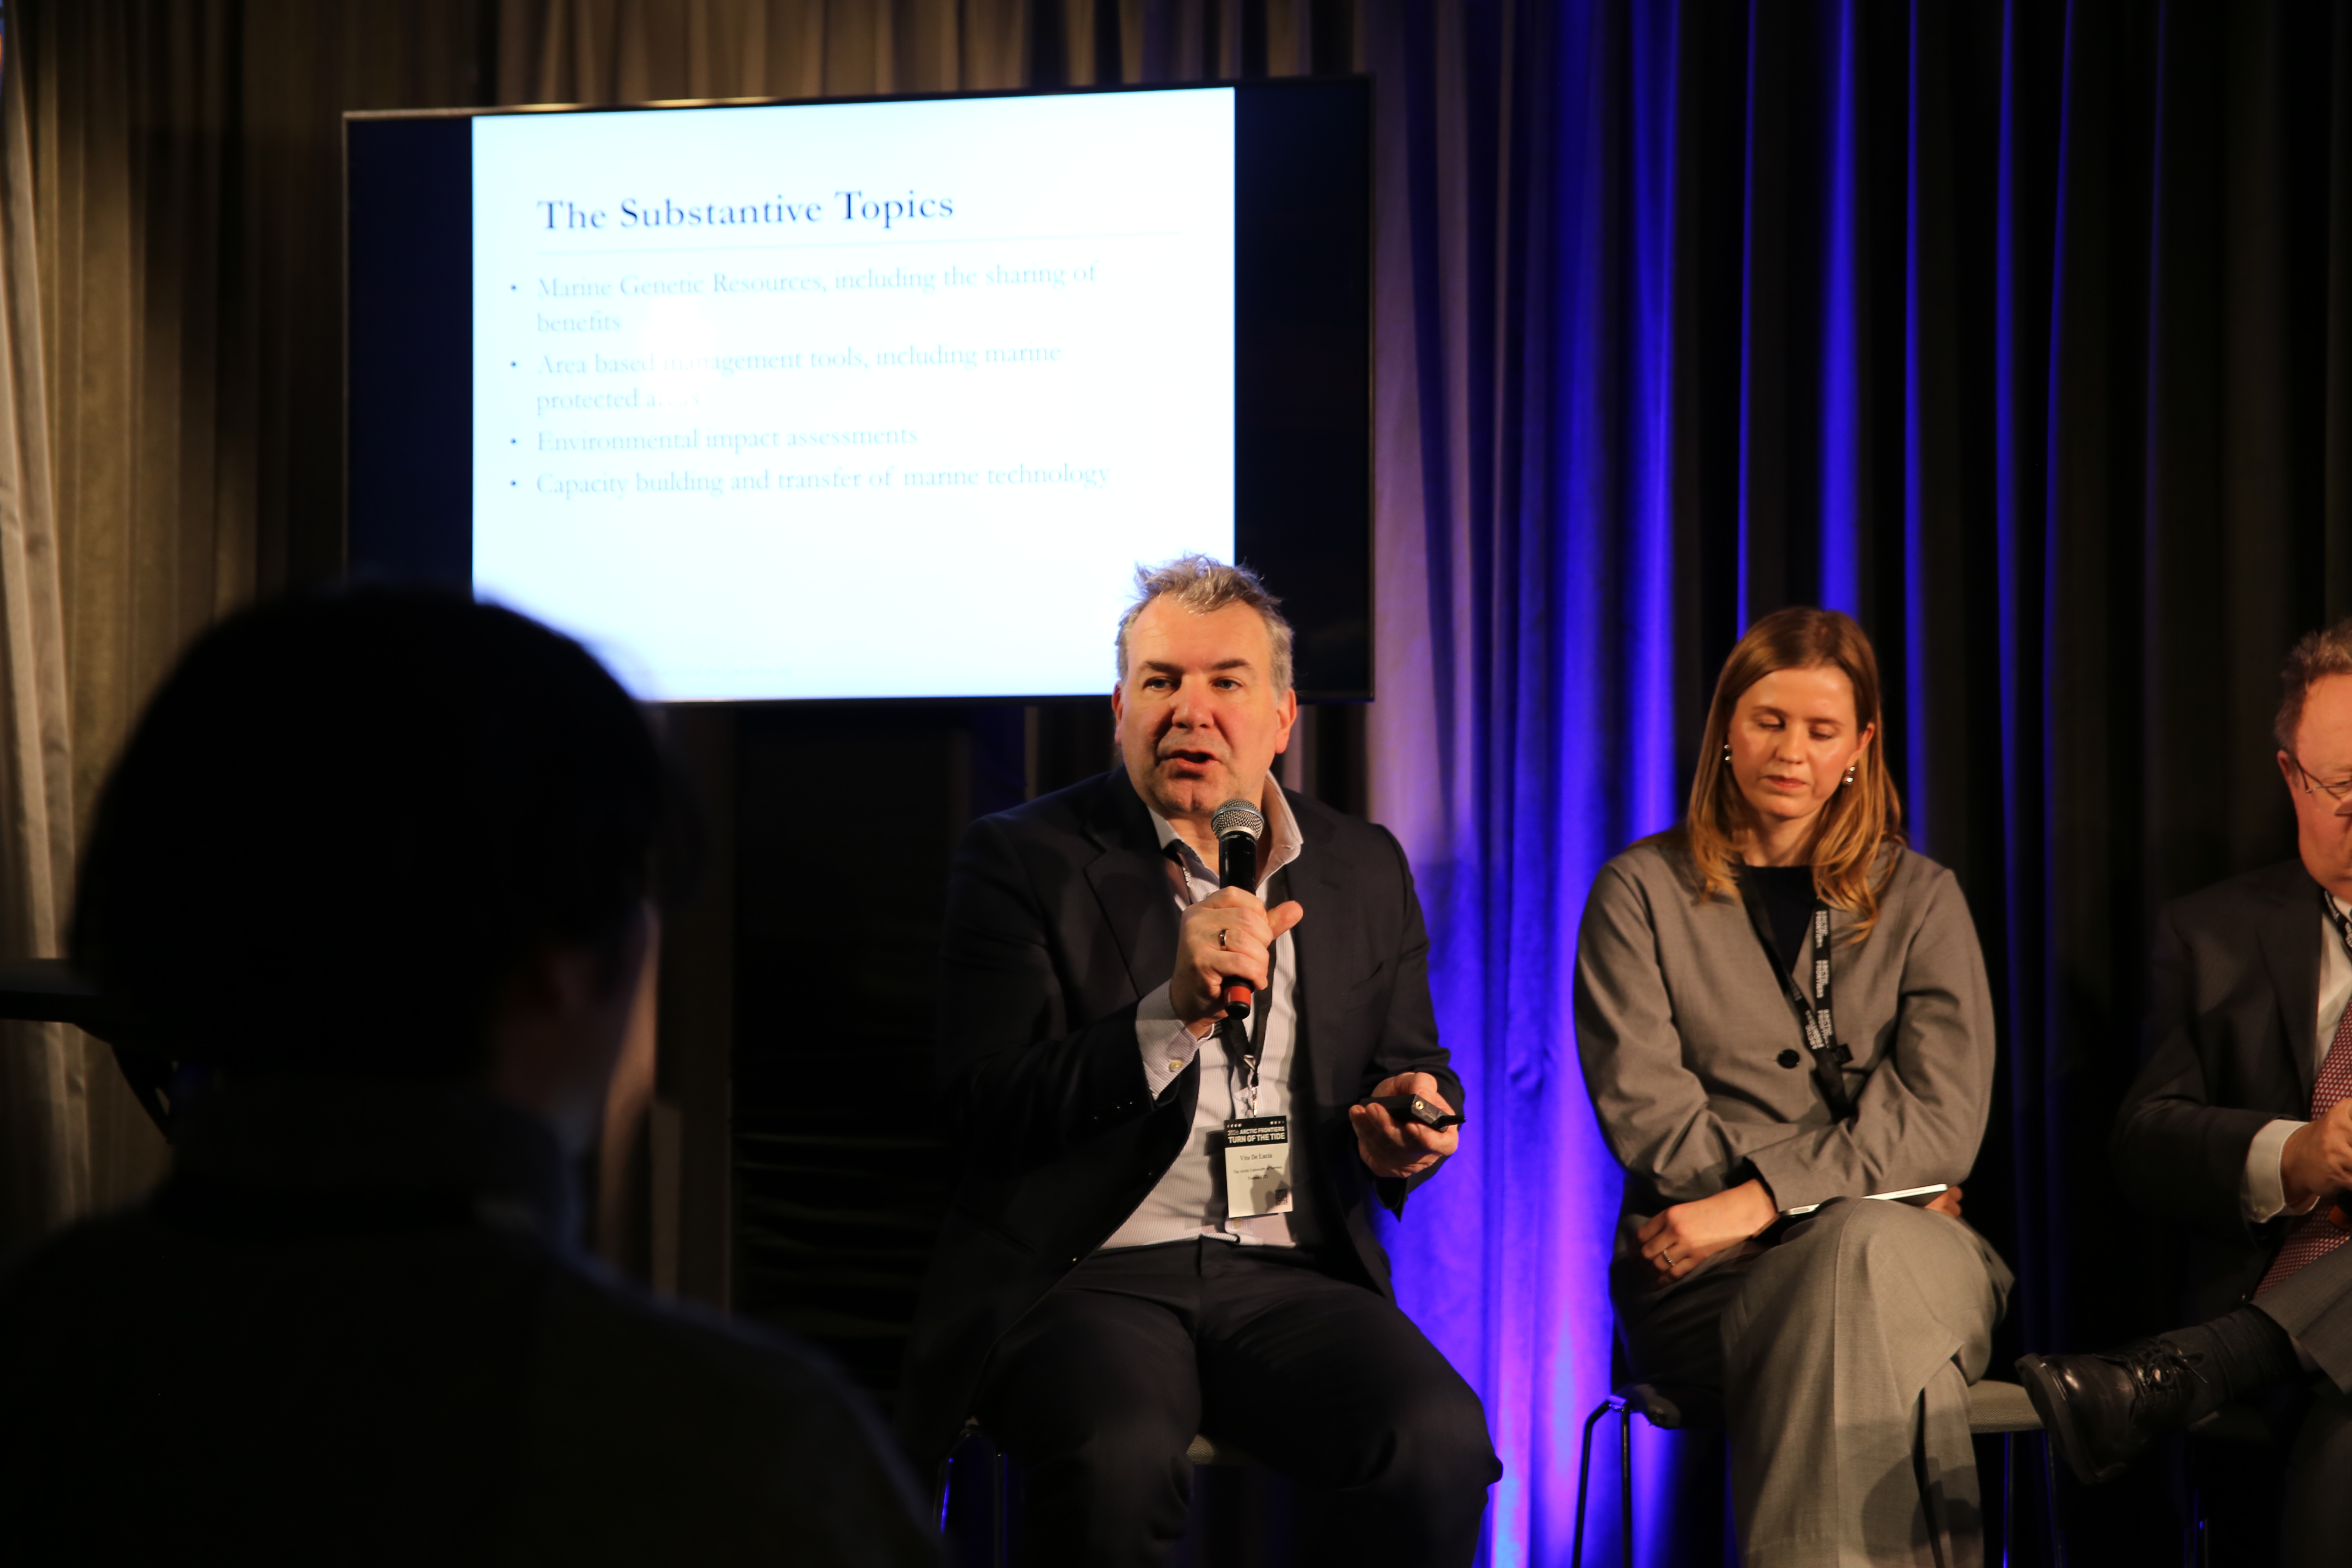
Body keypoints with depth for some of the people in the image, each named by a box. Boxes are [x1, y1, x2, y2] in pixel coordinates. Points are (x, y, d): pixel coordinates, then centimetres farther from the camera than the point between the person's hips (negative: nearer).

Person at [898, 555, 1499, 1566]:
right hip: (1087, 1271, -3)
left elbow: (1414, 1064, 26)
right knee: (1119, 1458, -35)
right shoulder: (1024, 860, 2)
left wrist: (1410, 1121, 0)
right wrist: (1174, 1012, -22)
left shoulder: (1365, 869, 15)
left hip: (1292, 1274, 3)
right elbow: (982, 1114, -8)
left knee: (1438, 1445, -27)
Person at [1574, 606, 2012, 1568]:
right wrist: (1859, 1195, -7)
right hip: (1703, 1273, -1)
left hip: (1905, 1247, 1)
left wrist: (1764, 1199, -14)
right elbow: (1643, 1111, 0)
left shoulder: (1920, 900, 15)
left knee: (1860, 1266, -36)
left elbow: (1943, 1117, 1)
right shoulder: (1642, 892, 12)